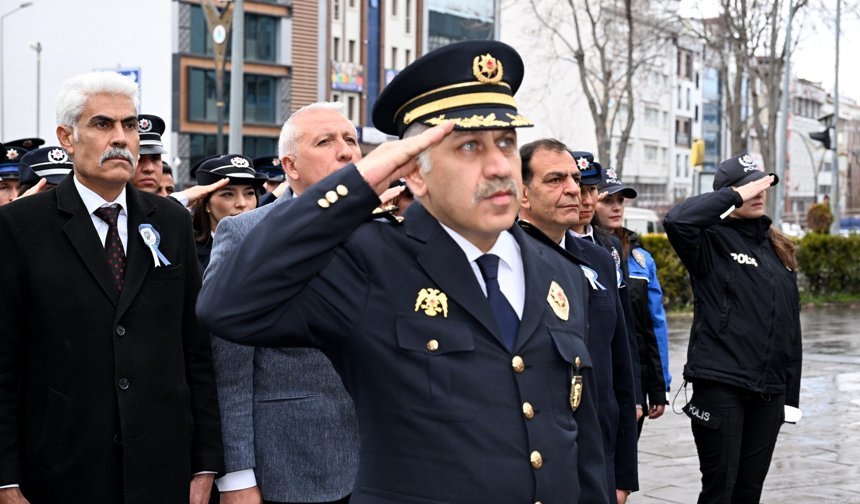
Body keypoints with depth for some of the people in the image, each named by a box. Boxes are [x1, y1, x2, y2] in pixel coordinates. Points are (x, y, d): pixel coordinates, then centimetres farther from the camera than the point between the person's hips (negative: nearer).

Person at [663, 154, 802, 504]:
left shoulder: (780, 249, 14)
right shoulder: (712, 241, -4)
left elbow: (790, 326, 15)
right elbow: (677, 221, -28)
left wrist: (791, 394, 13)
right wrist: (734, 197, -18)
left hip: (769, 391, 6)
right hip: (720, 384, -6)